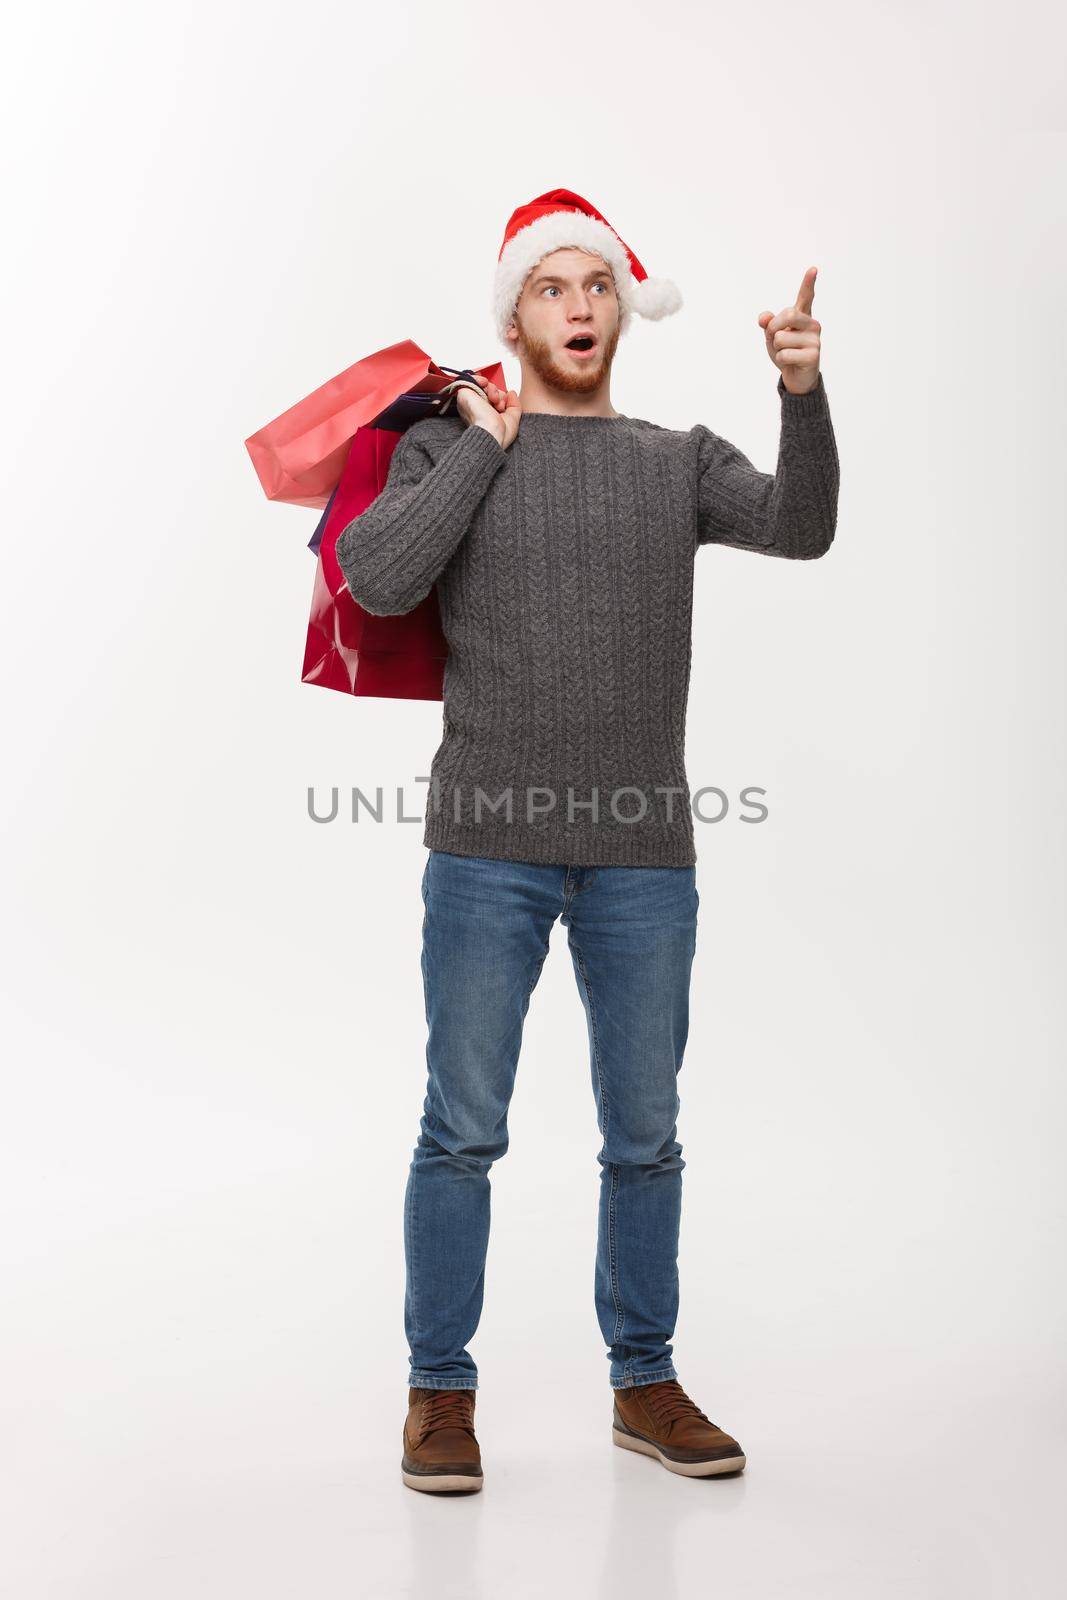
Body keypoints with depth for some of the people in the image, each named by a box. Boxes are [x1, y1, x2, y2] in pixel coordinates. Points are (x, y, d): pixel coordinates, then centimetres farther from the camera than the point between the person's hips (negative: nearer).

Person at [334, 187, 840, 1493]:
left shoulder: (678, 461, 12)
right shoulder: (449, 446, 8)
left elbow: (800, 528, -6)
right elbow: (376, 579, -9)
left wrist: (805, 394, -22)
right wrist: (483, 445, -6)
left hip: (643, 856, 2)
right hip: (489, 850, -2)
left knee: (645, 1136, 10)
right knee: (463, 1129, 2)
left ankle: (644, 1384, 24)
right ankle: (439, 1392, 16)